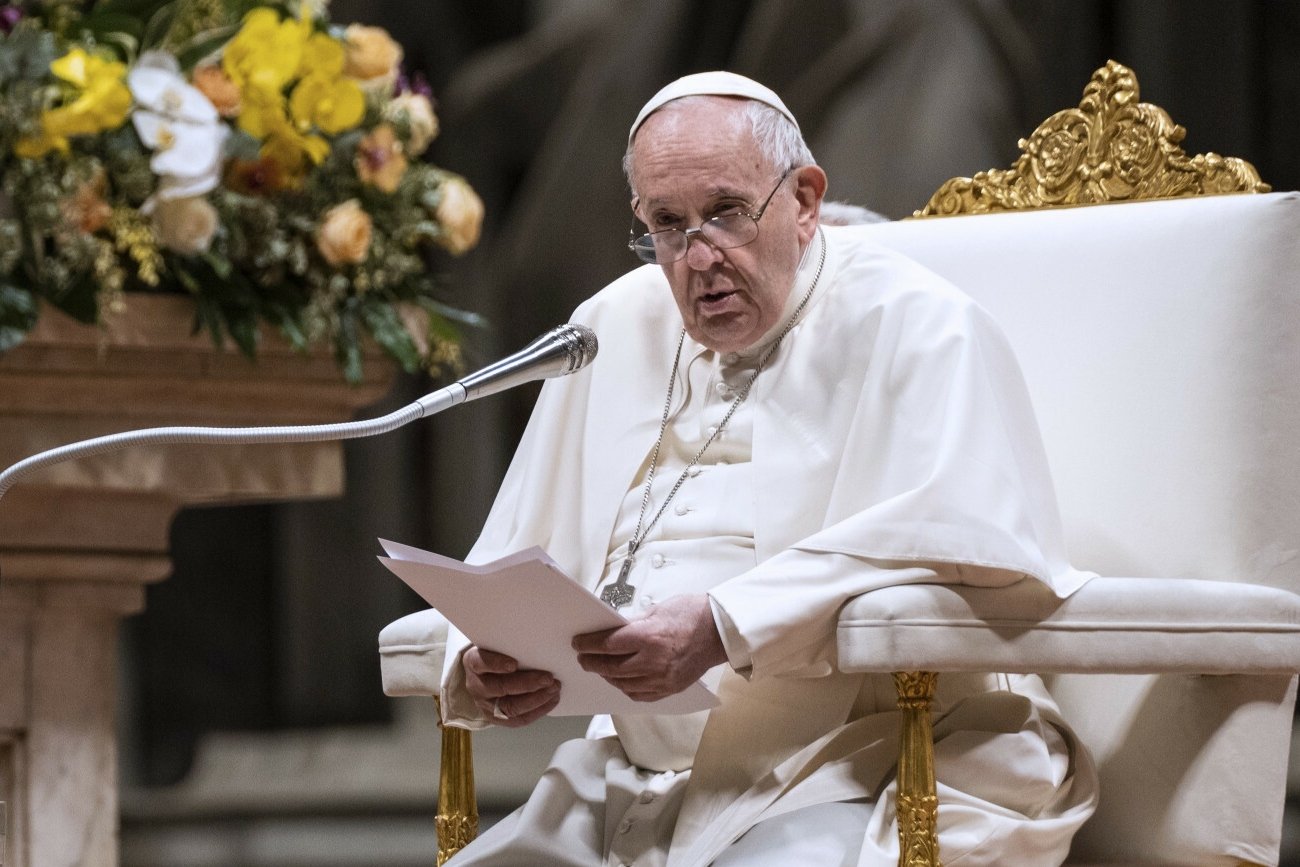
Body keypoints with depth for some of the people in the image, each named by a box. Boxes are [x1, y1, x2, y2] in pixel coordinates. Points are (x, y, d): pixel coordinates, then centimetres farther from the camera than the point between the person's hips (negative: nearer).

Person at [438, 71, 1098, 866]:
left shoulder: (913, 326, -3)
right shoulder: (616, 331, 17)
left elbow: (963, 535, -21)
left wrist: (725, 625, -27)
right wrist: (483, 667, -6)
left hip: (853, 776, -6)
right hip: (641, 787, 7)